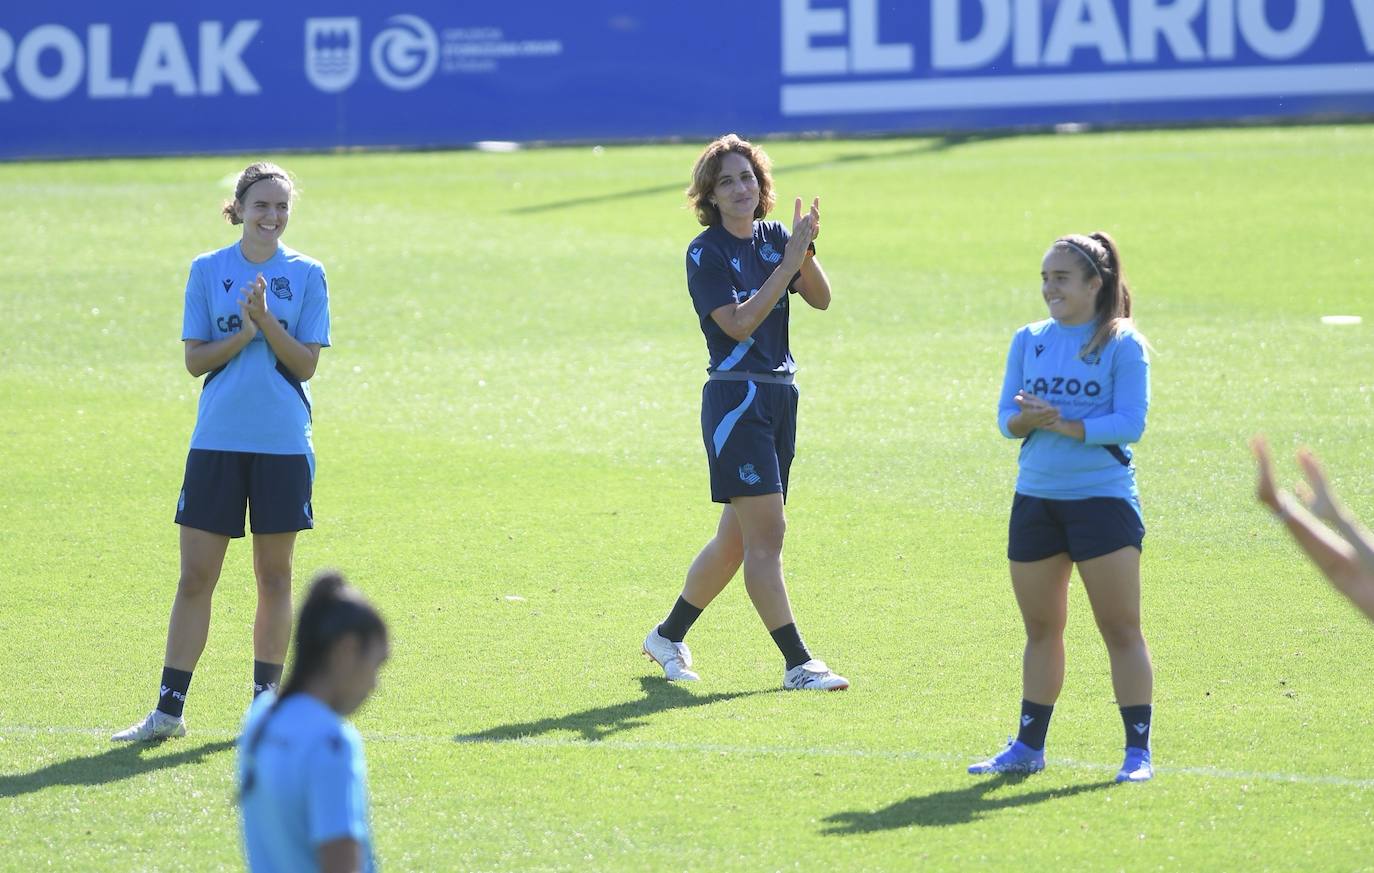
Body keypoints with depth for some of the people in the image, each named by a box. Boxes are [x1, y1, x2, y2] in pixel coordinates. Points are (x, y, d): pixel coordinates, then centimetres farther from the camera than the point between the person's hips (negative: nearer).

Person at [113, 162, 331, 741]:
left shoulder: (307, 275, 2)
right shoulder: (207, 271, 3)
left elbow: (306, 363, -2)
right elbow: (194, 360, 0)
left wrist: (266, 320, -16)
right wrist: (246, 332, -15)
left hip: (283, 444, 0)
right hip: (217, 442, 0)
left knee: (274, 577, 6)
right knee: (195, 579, -1)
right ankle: (169, 710, 3)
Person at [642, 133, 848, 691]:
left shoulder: (775, 239, 11)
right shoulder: (705, 253, -7)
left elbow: (820, 299, -1)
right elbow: (739, 323, -18)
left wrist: (807, 251, -19)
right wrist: (788, 260, -20)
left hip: (779, 395, 7)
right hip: (736, 398, -7)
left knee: (737, 537, 14)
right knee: (766, 533, -11)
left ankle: (669, 636, 29)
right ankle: (797, 664, -11)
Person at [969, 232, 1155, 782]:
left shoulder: (1122, 344, -6)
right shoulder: (1029, 340, 9)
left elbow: (1130, 423, -13)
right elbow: (1006, 419, 7)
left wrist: (1064, 425, -22)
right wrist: (1025, 421, -16)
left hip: (1102, 498, -5)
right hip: (1035, 499, 5)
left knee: (1120, 629, -4)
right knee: (1040, 629, 12)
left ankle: (1138, 751, 0)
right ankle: (1028, 747, 20)